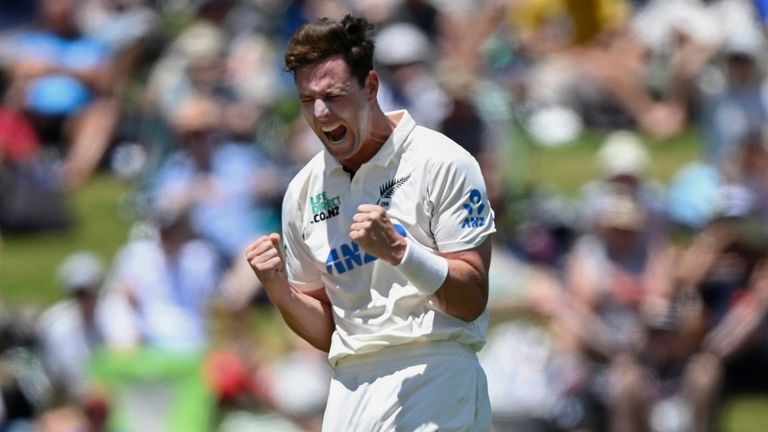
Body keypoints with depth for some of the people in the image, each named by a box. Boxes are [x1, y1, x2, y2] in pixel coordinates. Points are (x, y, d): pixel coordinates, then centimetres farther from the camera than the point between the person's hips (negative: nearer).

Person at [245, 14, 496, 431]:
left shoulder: (440, 162, -3)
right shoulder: (304, 192, 13)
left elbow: (472, 301, -6)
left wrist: (397, 250, -19)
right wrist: (279, 290, -1)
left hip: (433, 378, -5)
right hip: (350, 390, 5)